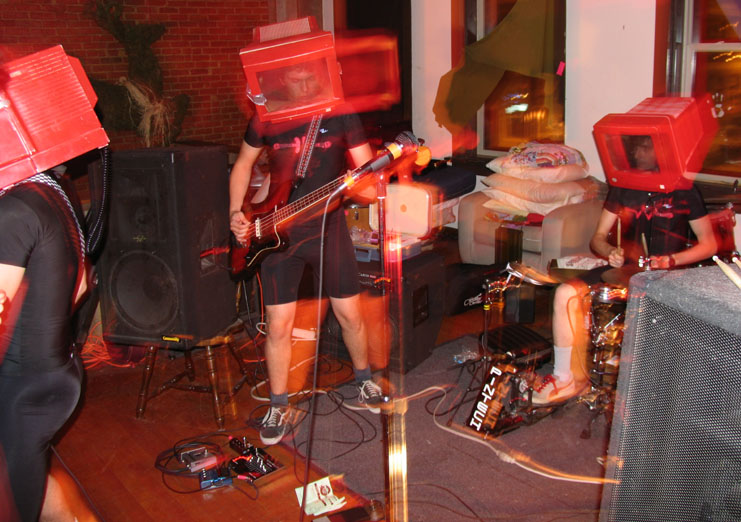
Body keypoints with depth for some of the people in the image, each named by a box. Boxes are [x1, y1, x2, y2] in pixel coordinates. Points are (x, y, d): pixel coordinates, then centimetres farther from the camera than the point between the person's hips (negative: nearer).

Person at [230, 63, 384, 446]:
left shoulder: (341, 116, -1)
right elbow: (243, 164, 13)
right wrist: (236, 212, 1)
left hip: (328, 226, 0)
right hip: (276, 232, 0)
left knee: (349, 313, 6)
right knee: (278, 325, 0)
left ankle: (364, 381, 33)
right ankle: (279, 407, 18)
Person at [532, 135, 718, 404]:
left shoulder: (683, 191, -2)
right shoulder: (622, 188, 10)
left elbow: (709, 244, -1)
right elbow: (598, 237, 10)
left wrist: (670, 260, -18)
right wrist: (610, 252, -13)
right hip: (624, 268, 4)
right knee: (566, 293, -16)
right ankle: (567, 377, -8)